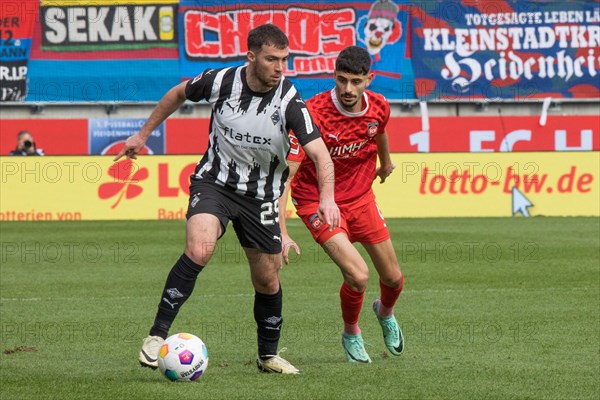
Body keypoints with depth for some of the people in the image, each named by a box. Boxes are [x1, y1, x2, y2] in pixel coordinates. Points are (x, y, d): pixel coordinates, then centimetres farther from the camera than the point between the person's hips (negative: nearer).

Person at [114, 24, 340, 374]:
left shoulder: (290, 102, -18)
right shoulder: (221, 81, -14)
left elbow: (319, 152, -25)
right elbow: (179, 94, 7)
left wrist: (327, 197, -42)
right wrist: (143, 134, 14)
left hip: (261, 195, 2)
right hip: (215, 182, -1)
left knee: (268, 282, 9)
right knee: (198, 251, -28)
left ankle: (269, 355, 33)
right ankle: (158, 335, -21)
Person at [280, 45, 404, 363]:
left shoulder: (379, 107, -12)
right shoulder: (312, 114, -29)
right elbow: (285, 175, -30)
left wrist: (385, 163, 37)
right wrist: (281, 232, -38)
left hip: (361, 197, 5)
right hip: (318, 202, -5)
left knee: (393, 279, 10)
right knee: (357, 275, -22)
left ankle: (385, 313, 49)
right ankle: (351, 334, 11)